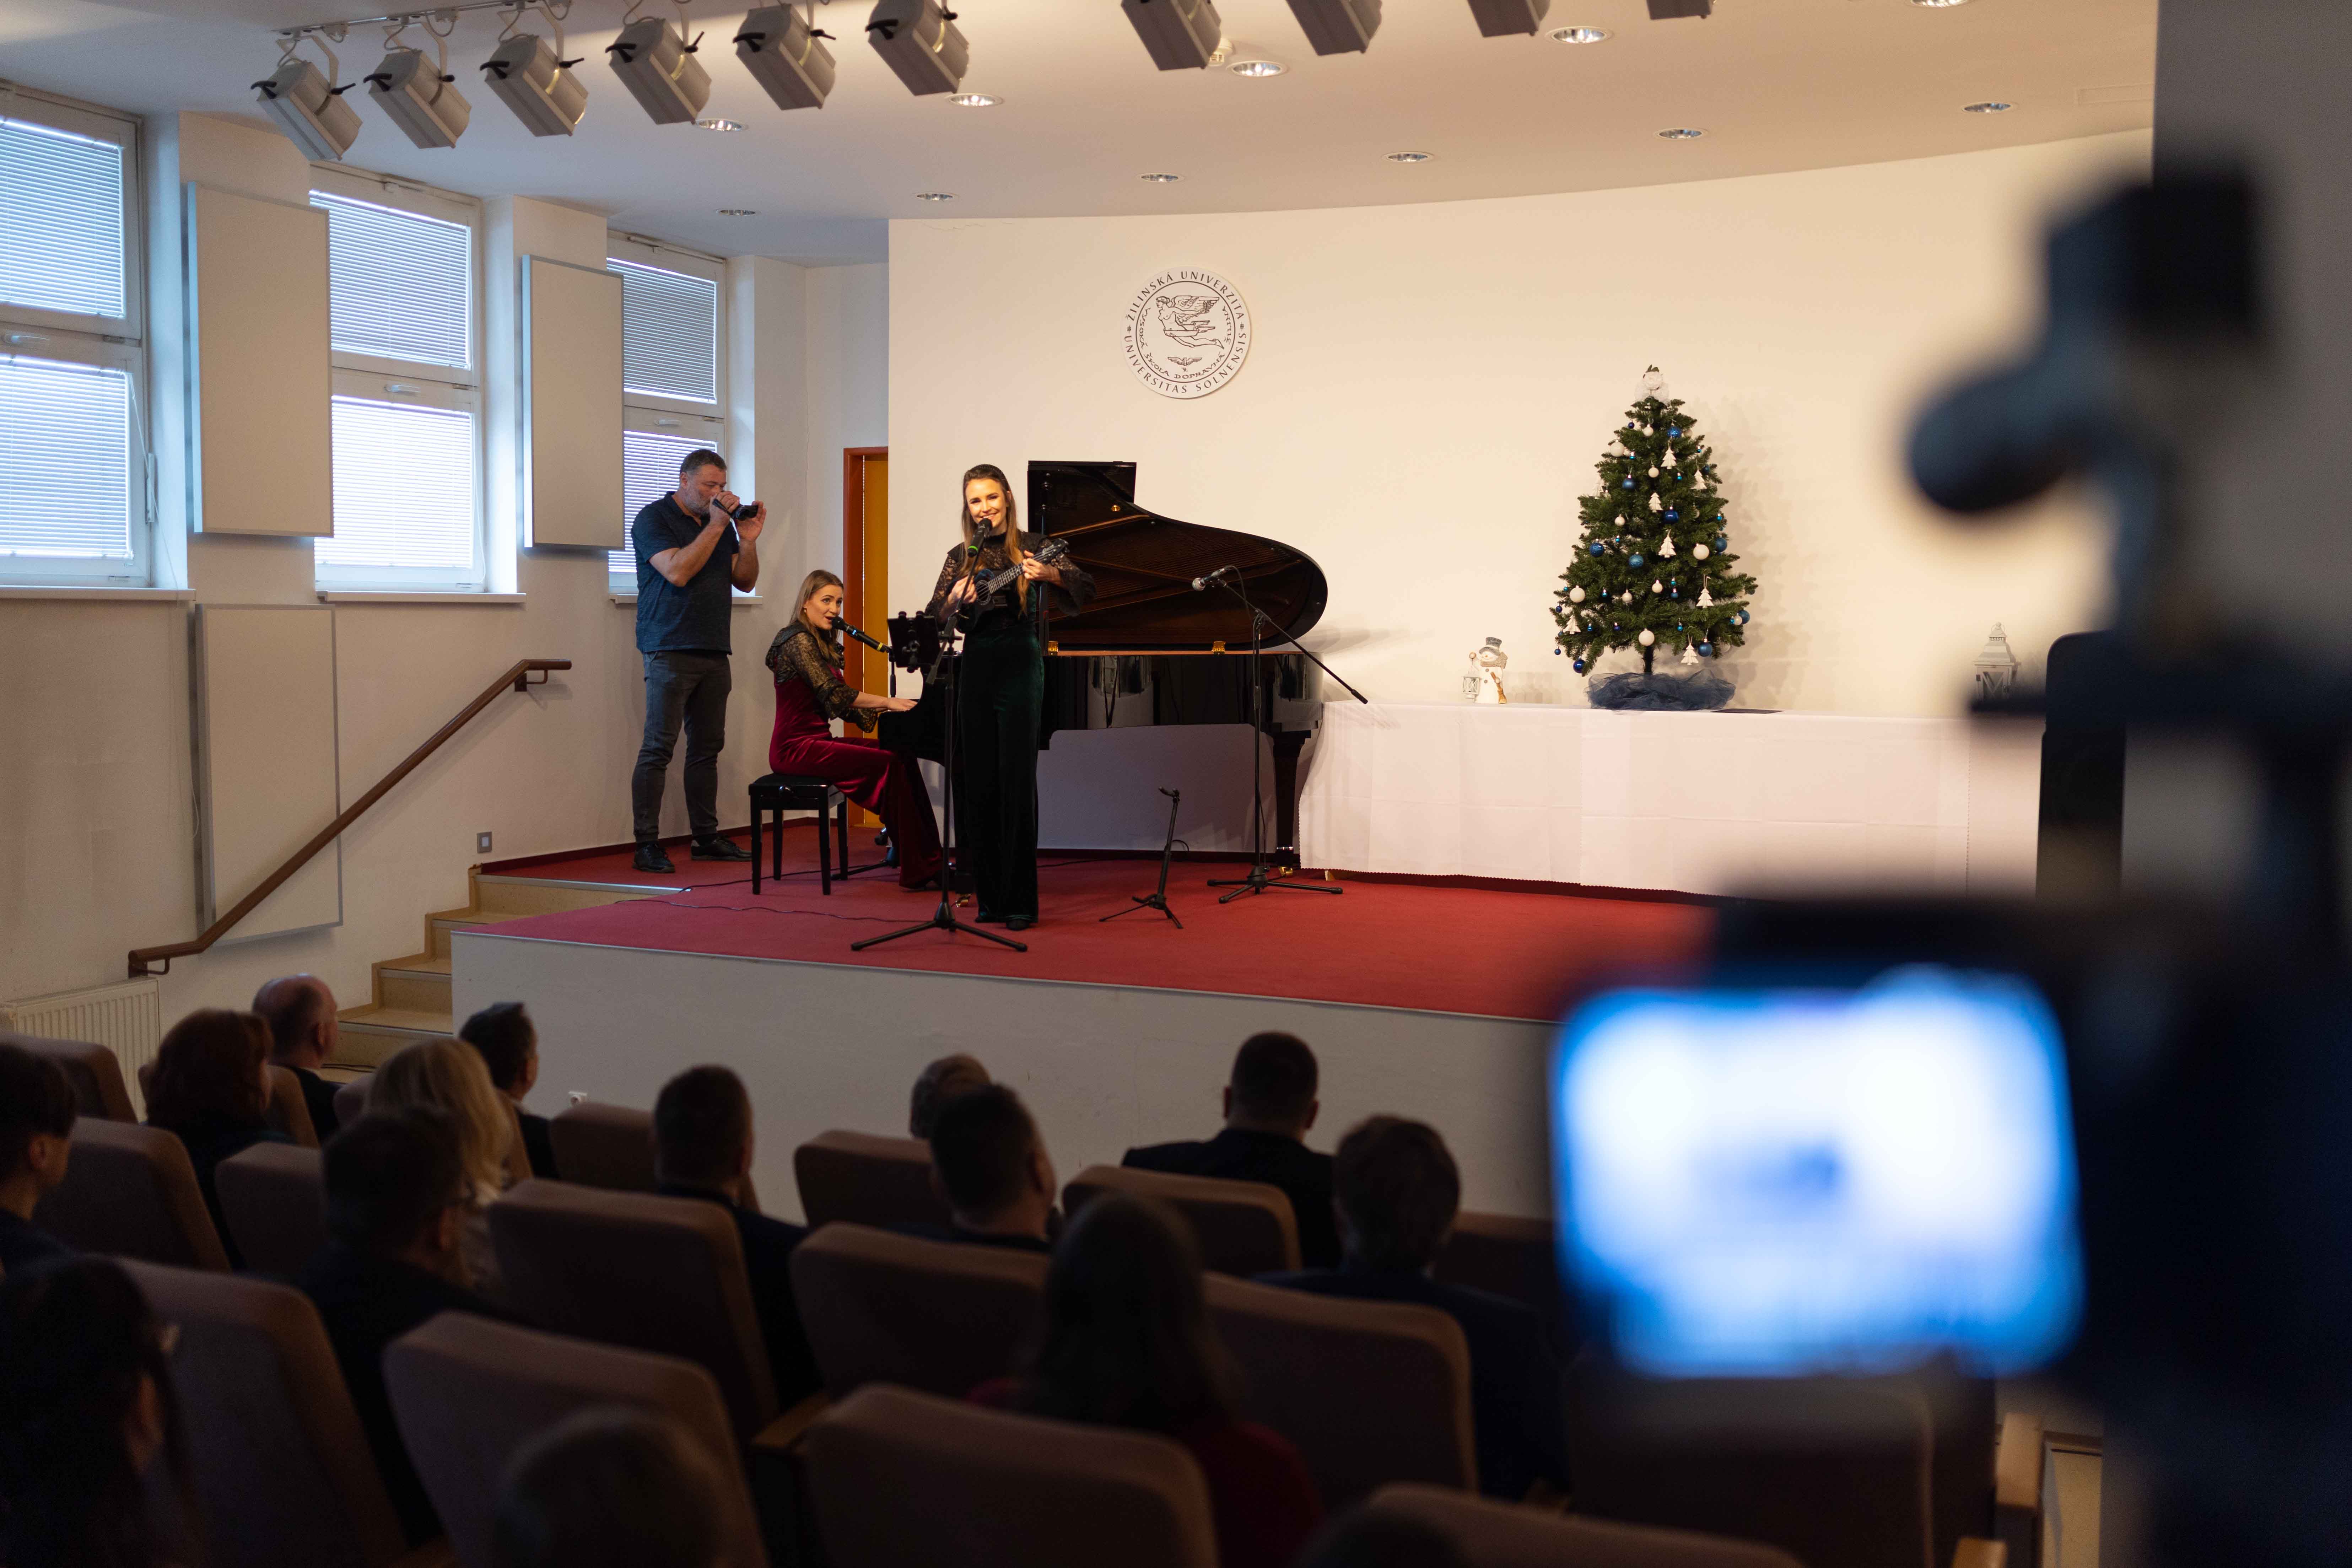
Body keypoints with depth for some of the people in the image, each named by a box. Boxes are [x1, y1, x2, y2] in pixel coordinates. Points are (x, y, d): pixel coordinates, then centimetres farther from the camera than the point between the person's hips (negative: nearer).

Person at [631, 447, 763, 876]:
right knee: (659, 747, -8)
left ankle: (707, 837, 15)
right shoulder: (654, 519, -2)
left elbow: (745, 582, 14)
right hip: (670, 649, -7)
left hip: (713, 651, 7)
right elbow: (678, 572, -17)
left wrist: (748, 540, -2)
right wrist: (716, 526, -14)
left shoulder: (721, 521, 16)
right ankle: (647, 844, -7)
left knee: (707, 747, 9)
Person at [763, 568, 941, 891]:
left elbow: (842, 707, 17)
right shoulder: (798, 640, -11)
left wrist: (887, 706, 6)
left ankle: (928, 860, -10)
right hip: (797, 748, -9)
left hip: (817, 741, 9)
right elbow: (834, 695, -21)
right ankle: (918, 870, -19)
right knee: (890, 764, -21)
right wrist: (886, 702, -14)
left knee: (903, 757, -6)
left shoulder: (822, 644, 19)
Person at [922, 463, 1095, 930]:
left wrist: (1049, 573, -32)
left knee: (1017, 783, -6)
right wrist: (955, 599, -16)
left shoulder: (1031, 547, 2)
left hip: (1020, 668, -4)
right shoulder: (961, 558, 11)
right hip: (975, 668, 4)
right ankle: (990, 896, 15)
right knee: (977, 783, 5)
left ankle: (1020, 901, -1)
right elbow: (934, 619, 5)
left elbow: (1085, 587, -12)